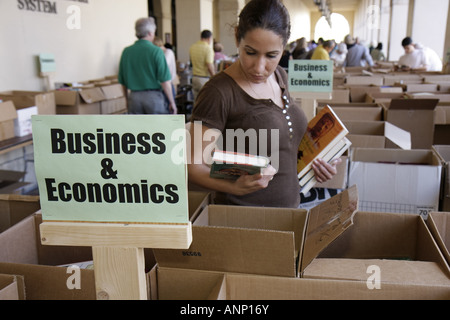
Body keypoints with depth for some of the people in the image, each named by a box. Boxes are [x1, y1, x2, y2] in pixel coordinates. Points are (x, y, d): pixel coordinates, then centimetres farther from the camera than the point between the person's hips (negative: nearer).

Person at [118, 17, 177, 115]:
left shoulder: (126, 52, 4)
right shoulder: (156, 51, -9)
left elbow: (122, 81, 10)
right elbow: (165, 81, -13)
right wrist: (172, 102, -5)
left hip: (134, 97, 4)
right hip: (153, 96, -4)